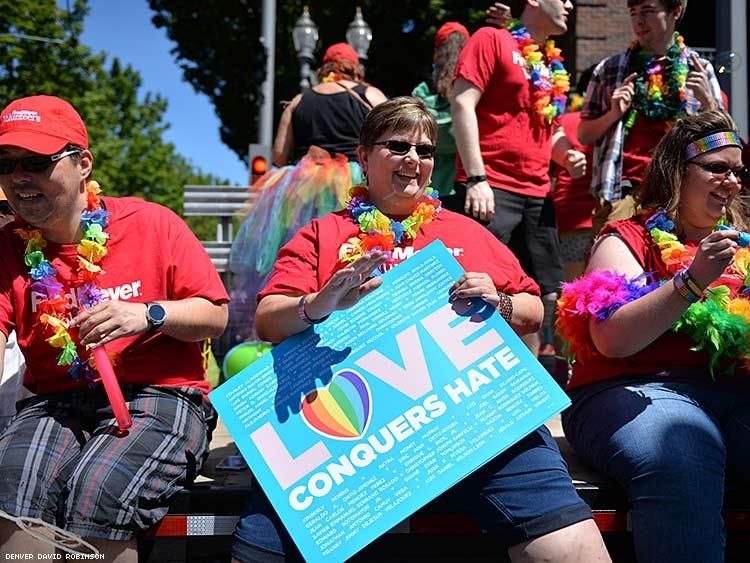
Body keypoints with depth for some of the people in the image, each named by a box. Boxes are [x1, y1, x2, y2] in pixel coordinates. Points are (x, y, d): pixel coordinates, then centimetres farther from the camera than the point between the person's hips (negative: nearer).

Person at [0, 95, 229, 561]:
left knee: (93, 493, -31)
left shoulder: (152, 224, 2)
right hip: (54, 404, 3)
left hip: (160, 399, -2)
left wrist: (148, 314, -15)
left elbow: (216, 316, 2)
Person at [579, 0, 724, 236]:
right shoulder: (609, 69, 13)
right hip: (620, 192, 0)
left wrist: (707, 101, -5)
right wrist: (613, 114, -4)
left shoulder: (700, 69, 12)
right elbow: (584, 136, 14)